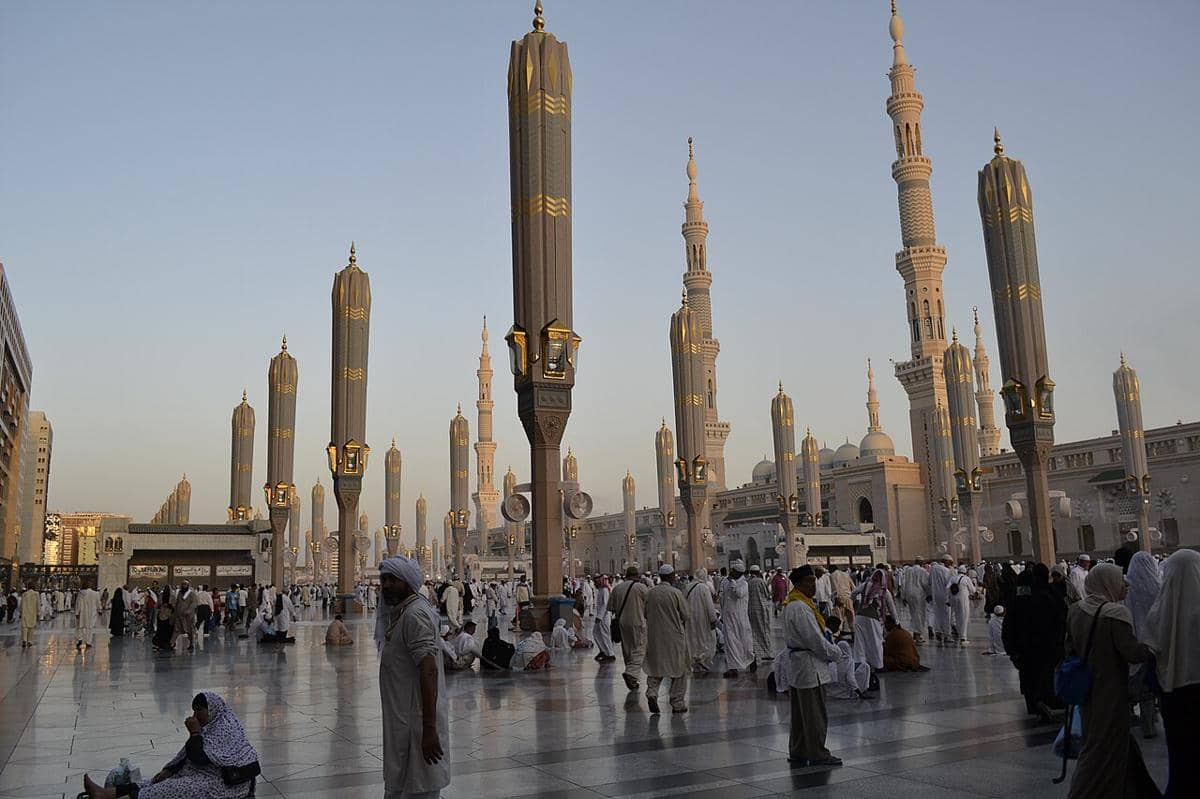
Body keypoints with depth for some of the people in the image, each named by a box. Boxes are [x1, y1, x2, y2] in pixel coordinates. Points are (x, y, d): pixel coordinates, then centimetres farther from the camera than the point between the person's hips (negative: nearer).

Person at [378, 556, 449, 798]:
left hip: (417, 725, -10)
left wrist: (429, 730, -29)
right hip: (404, 720, 10)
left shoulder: (415, 614, -19)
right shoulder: (403, 611, 14)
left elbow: (429, 671, -26)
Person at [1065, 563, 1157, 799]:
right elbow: (1132, 652, -20)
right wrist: (1152, 648, -4)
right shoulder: (1116, 613, -20)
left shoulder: (1075, 610, 1)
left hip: (1087, 692, 7)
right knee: (1104, 751, 4)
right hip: (1111, 693, -7)